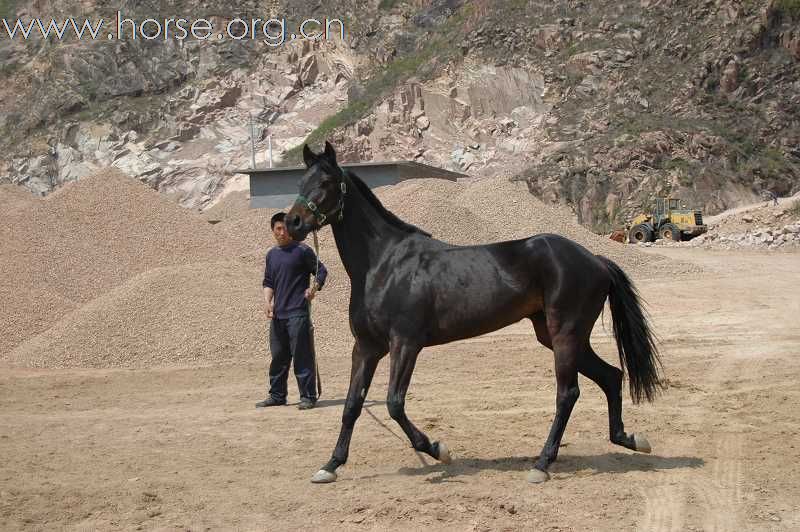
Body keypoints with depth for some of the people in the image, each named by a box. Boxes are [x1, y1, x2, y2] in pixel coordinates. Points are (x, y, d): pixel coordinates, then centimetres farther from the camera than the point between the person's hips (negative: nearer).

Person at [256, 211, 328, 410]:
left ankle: (308, 396, 0)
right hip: (277, 315, 6)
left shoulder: (302, 251, -4)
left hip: (298, 313, -6)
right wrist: (268, 302, 3)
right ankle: (277, 395, 23)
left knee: (302, 356, -6)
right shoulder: (271, 254, 14)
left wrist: (314, 288, -18)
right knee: (278, 357, 13)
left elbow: (321, 271, -1)